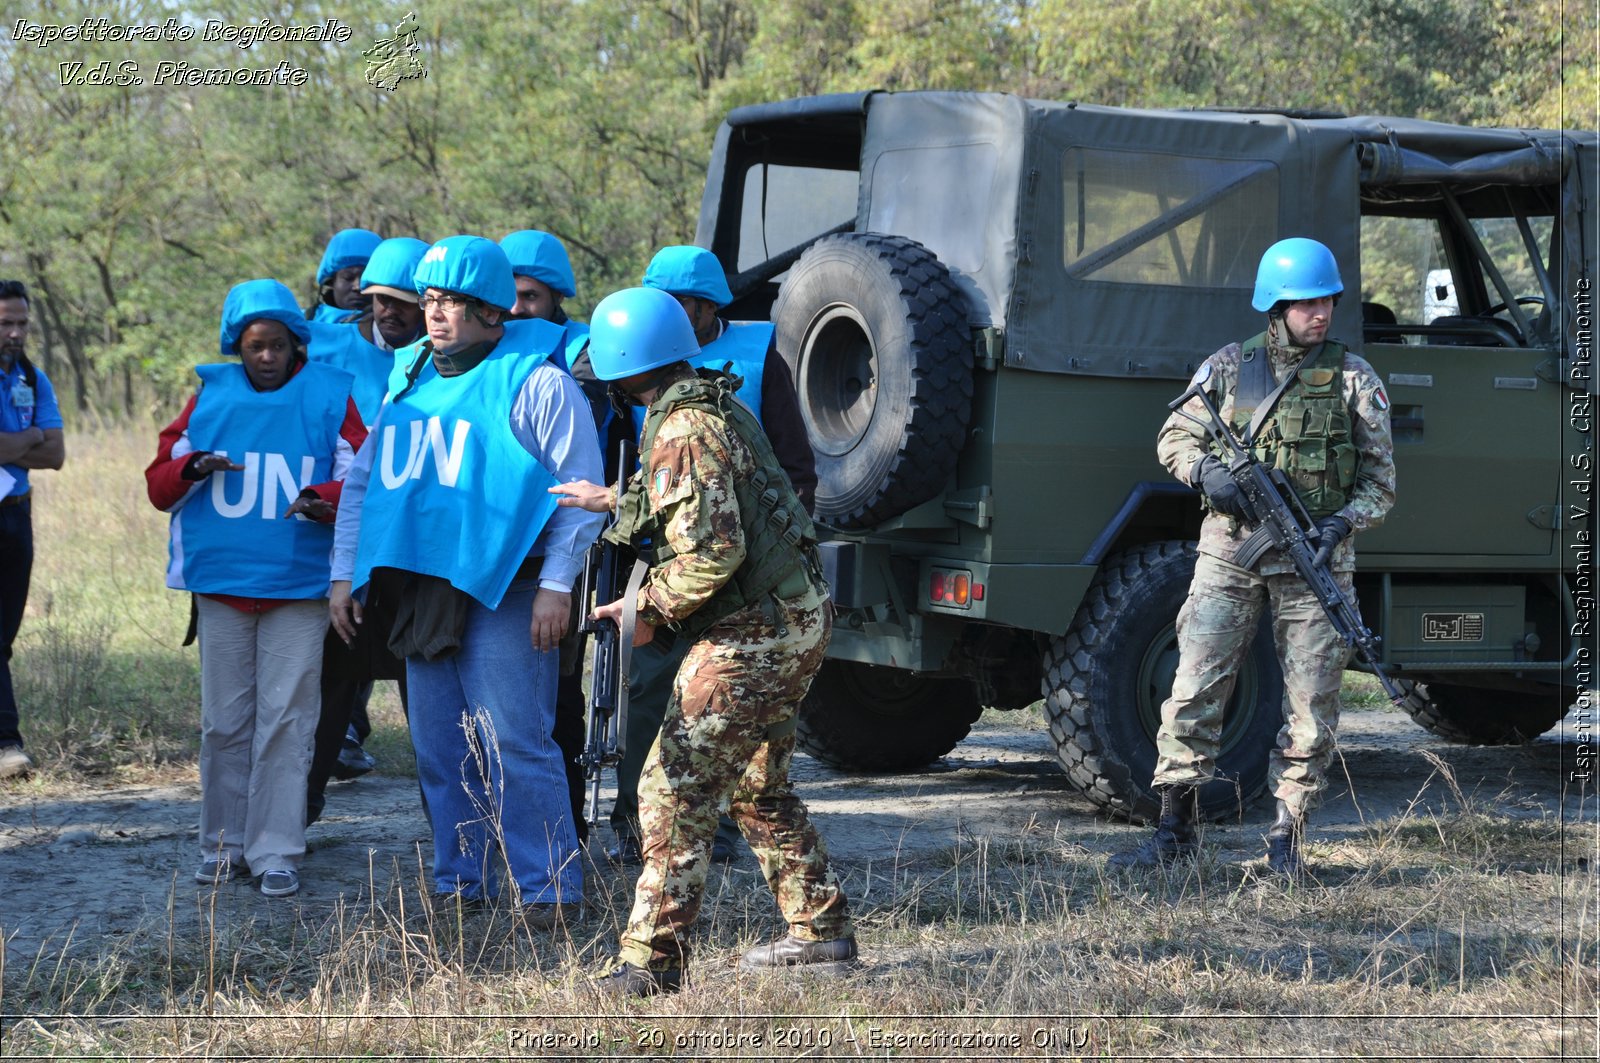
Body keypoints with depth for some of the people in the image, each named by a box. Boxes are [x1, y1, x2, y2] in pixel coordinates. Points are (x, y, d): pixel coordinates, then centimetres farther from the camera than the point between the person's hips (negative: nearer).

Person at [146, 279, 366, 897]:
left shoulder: (330, 396, 4)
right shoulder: (211, 396, 9)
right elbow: (158, 484, 11)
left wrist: (325, 499, -21)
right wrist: (192, 468, -11)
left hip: (299, 590, -2)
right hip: (220, 585, 2)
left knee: (285, 722, -4)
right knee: (224, 723, 6)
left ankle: (276, 852, 0)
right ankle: (224, 845, 15)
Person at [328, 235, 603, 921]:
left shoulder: (534, 383, -5)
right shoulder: (410, 381, 15)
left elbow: (580, 490, -8)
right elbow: (363, 482, 21)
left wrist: (557, 586, -14)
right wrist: (344, 574, 15)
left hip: (503, 592, -7)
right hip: (421, 593, 7)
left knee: (513, 743, -10)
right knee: (441, 749, 10)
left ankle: (548, 888, -4)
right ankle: (461, 882, 19)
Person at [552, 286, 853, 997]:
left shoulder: (684, 433, -18)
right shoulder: (719, 408, 13)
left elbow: (713, 552, -26)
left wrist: (647, 610, -13)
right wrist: (613, 501, 34)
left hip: (751, 634, -10)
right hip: (797, 620, 10)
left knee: (674, 789, -9)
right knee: (756, 786, 22)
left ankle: (651, 960, -10)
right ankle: (821, 930, 29)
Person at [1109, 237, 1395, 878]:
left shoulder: (1355, 380, 4)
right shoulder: (1228, 367, 6)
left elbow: (1380, 480, 4)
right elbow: (1174, 437, 11)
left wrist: (1344, 523, -14)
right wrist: (1206, 471, -11)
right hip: (1230, 553, 0)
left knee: (1312, 704, 1)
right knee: (1195, 689, -4)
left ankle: (1287, 841, 11)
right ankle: (1174, 830, 4)